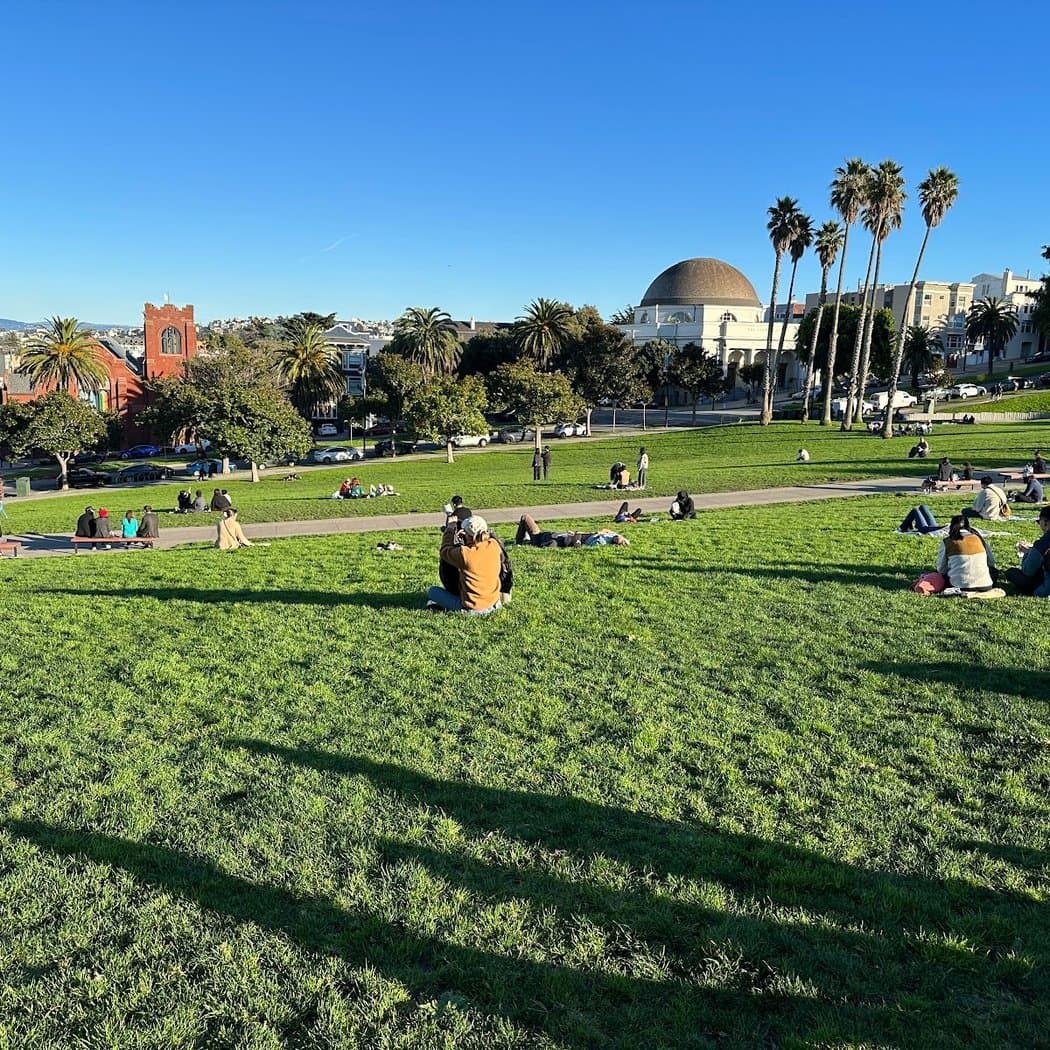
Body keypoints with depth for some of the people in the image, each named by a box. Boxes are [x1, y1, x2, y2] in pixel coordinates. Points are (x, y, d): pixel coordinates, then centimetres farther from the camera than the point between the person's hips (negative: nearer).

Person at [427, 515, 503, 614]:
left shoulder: (464, 553, -21)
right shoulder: (494, 546, -9)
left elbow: (444, 551, 2)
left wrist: (450, 529, 12)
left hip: (471, 609, -4)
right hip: (493, 605, 4)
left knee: (432, 591, 13)